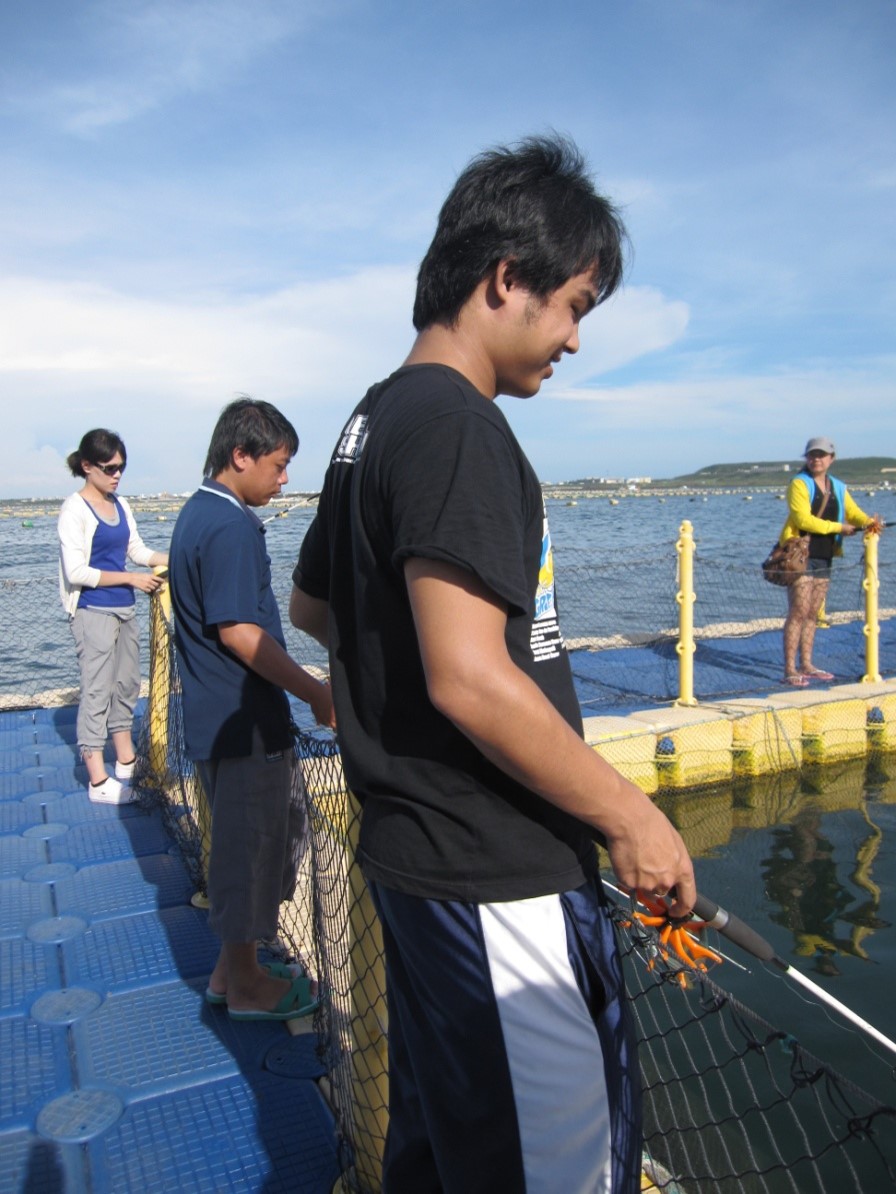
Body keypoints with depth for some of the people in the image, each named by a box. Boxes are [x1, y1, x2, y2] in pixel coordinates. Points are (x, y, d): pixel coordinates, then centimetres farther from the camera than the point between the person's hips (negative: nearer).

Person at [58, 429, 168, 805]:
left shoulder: (120, 505, 9)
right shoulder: (74, 509, -12)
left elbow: (138, 550, 17)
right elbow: (76, 572, -16)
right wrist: (132, 578, -17)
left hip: (124, 608, 8)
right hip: (93, 611, -7)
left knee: (127, 683, 15)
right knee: (97, 688, -3)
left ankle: (126, 761, 30)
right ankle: (98, 781, 4)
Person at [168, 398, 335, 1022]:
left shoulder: (198, 514, 13)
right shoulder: (231, 527, -19)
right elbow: (239, 632, -23)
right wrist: (317, 693, -17)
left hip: (219, 718, 10)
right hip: (244, 723, -10)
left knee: (251, 841, 21)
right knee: (251, 846, 5)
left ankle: (233, 968, 35)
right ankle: (245, 986, 22)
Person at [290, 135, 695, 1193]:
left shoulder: (370, 421, 13)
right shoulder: (457, 426, -18)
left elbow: (309, 606, 23)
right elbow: (470, 679, -26)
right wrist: (627, 814, -16)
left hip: (410, 850, 10)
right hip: (494, 874, -10)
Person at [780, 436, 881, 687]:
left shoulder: (838, 488, 16)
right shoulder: (799, 484, -6)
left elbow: (854, 513, 6)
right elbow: (803, 519, -17)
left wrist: (869, 521, -16)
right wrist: (840, 527, -14)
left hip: (823, 558, 7)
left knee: (813, 614, 10)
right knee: (798, 612, -11)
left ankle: (806, 665, 17)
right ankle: (790, 670, -9)